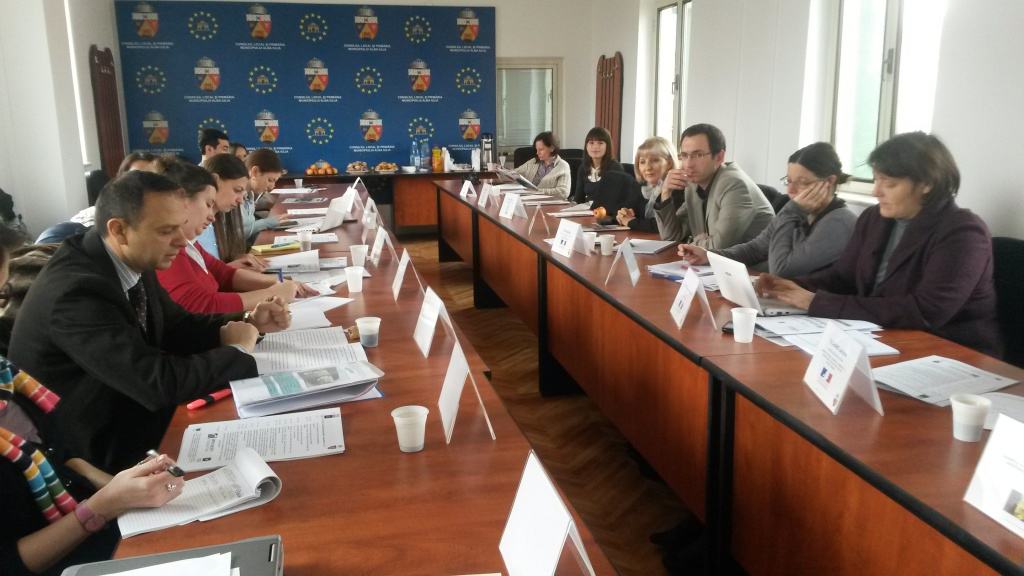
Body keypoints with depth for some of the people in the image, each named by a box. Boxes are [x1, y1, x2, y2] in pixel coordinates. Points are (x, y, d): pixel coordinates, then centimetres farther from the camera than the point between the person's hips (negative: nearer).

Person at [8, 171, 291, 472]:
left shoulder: (133, 263, -5)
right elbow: (159, 383, -32)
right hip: (93, 451, -7)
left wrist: (248, 323, -6)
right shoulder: (77, 291, -29)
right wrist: (237, 351, -17)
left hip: (127, 412, 7)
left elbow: (175, 327, 10)